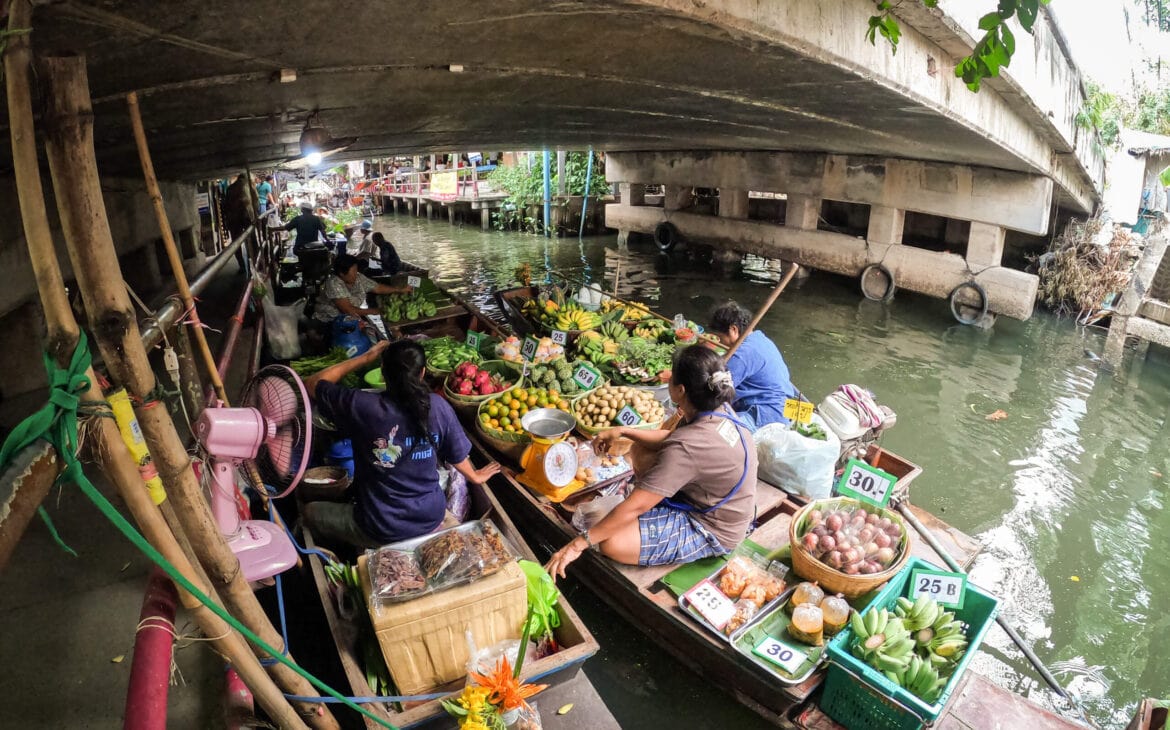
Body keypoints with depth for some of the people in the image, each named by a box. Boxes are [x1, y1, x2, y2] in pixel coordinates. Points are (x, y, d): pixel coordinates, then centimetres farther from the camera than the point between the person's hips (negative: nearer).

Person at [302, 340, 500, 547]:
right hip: (431, 522, 2)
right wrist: (475, 476, 23)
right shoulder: (438, 407, -13)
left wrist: (366, 358, -1)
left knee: (310, 511, 21)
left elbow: (311, 385, -2)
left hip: (381, 532, -2)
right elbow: (457, 456, 2)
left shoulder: (362, 406, -21)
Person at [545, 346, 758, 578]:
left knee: (612, 543, -23)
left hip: (712, 532, -8)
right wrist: (623, 432, -1)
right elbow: (672, 438, 8)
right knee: (641, 450, 11)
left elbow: (634, 506, -31)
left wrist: (579, 543, -22)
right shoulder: (720, 411, -11)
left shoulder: (687, 447, -35)